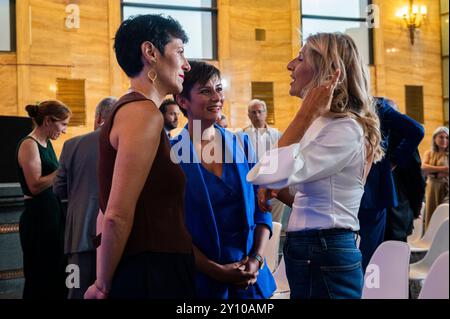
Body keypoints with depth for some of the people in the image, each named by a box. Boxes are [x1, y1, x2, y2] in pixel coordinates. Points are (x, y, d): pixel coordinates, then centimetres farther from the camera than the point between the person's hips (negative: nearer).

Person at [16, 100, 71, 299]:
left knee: (56, 275, 14)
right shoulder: (29, 144, -13)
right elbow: (35, 185, -21)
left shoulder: (47, 144, 12)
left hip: (54, 213, 9)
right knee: (40, 279, 1)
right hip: (38, 217, -9)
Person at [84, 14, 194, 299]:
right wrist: (103, 286, -9)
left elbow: (109, 213, 14)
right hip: (151, 275, -9)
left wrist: (103, 282, 15)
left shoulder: (128, 109, 14)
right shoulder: (144, 112, -15)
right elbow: (118, 216, -21)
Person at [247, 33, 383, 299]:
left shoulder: (346, 128, -18)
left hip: (324, 259, -9)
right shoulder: (322, 125, 13)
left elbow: (272, 174, -28)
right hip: (307, 253, 9)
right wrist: (282, 193, 2)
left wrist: (307, 112, -21)